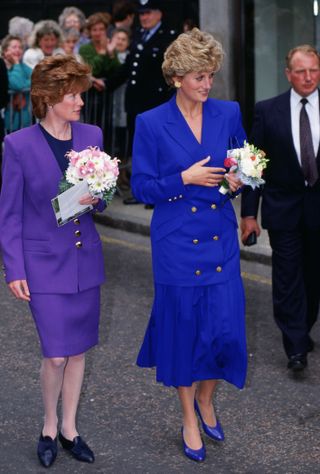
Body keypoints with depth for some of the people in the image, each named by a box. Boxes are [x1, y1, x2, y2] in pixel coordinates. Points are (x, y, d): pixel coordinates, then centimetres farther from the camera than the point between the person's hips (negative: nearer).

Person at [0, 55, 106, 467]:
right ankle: (49, 427, 21)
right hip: (44, 262, -4)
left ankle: (69, 429, 29)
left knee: (77, 350, 12)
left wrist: (96, 198, -12)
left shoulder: (91, 136, 1)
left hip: (85, 259, 4)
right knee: (56, 355, -6)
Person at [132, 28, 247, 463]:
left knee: (226, 326, -1)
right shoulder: (151, 124, -7)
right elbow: (141, 188, -5)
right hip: (176, 243, -2)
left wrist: (238, 179, -8)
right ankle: (189, 418, 27)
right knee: (183, 326, 7)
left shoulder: (228, 114, 2)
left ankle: (206, 399, 29)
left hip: (221, 239, 3)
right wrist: (185, 179, -17)